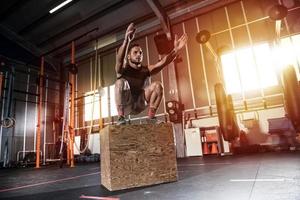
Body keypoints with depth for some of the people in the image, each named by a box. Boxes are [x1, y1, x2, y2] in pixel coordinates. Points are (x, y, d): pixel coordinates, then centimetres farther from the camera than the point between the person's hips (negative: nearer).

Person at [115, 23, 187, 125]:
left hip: (139, 105, 3)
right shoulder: (123, 69, -4)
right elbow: (119, 59, -28)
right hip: (125, 105, -3)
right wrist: (126, 40, -45)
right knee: (121, 82, -29)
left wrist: (175, 50, -27)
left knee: (157, 85, -16)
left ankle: (151, 117, -11)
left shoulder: (145, 70, 4)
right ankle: (121, 117, -27)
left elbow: (162, 63, -11)